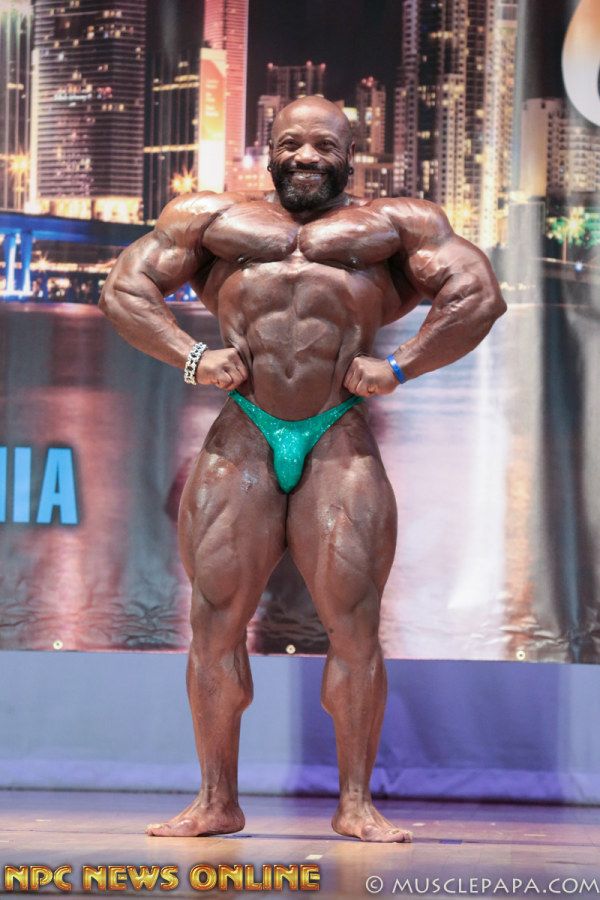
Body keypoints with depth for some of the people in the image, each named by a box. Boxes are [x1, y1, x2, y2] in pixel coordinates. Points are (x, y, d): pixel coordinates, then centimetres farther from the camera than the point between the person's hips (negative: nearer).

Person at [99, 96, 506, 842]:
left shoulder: (391, 226, 15)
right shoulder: (213, 220, 19)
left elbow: (478, 294, 7)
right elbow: (125, 286, 15)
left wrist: (398, 367, -2)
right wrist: (191, 357, 0)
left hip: (339, 440, -1)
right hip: (242, 437, 1)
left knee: (354, 623, -6)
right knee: (215, 620, -2)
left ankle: (356, 803, 1)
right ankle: (217, 801, 5)